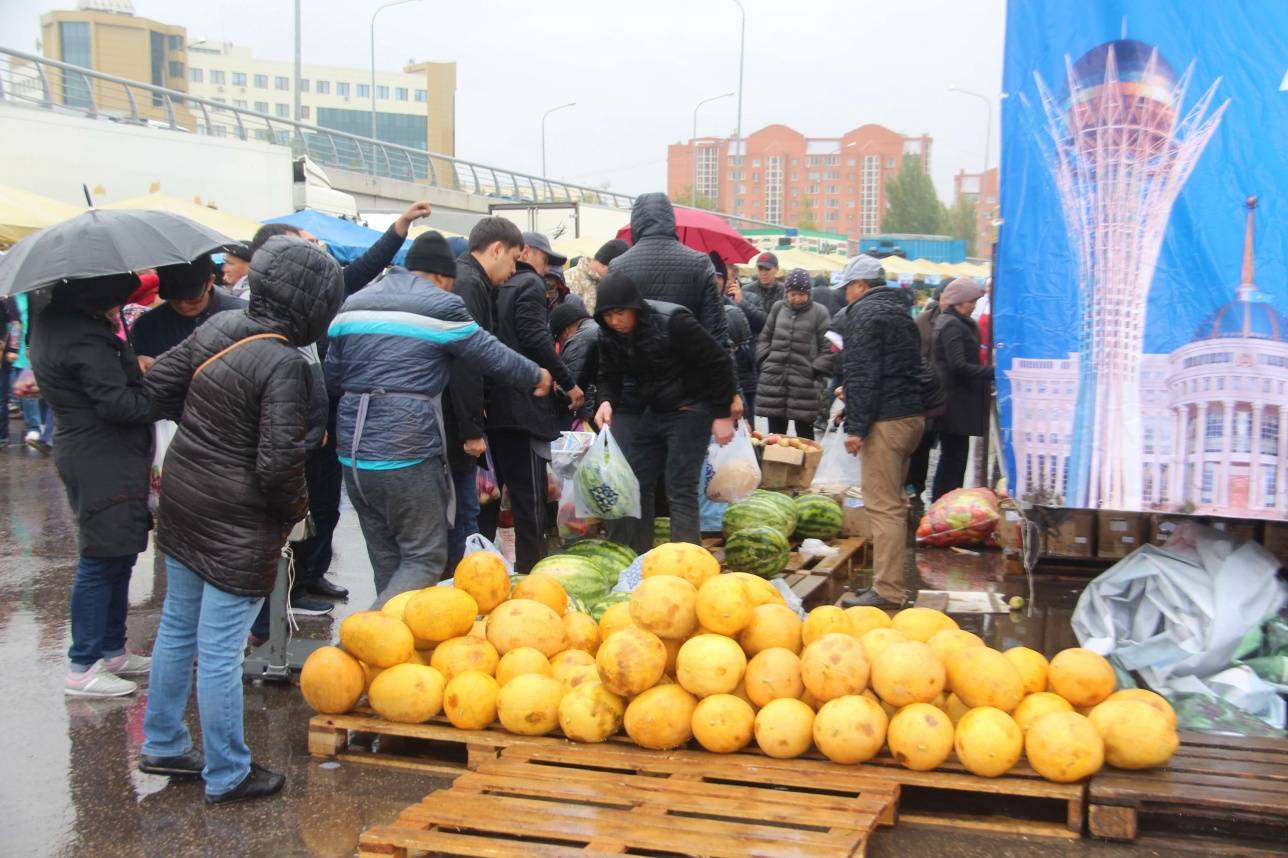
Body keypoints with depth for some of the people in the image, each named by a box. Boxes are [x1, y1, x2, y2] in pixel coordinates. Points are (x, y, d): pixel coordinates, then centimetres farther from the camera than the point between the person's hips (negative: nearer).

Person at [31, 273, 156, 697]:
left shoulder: (56, 318, 9)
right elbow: (116, 403, -23)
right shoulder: (83, 339, -23)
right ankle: (83, 669, 6)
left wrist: (138, 371, 3)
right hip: (102, 461, -10)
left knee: (118, 556, 18)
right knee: (103, 560, -3)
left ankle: (112, 650, 29)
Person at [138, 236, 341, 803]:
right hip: (236, 524, -8)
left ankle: (162, 746, 36)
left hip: (181, 500, 8)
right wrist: (295, 511, -5)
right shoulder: (284, 365, -22)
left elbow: (157, 385, 9)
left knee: (176, 629, 21)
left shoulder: (217, 327, 0)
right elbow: (279, 462, -23)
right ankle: (226, 775, 16)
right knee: (219, 652, 2)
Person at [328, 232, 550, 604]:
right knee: (425, 559, 0)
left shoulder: (353, 305, 13)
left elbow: (332, 379, 17)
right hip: (408, 456, -6)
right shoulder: (441, 307, -4)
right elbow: (493, 356, 3)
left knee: (386, 561, 15)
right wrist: (537, 376, 20)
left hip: (353, 454, 6)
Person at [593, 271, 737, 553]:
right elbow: (610, 376, 9)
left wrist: (722, 414, -14)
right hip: (655, 411, 7)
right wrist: (606, 402, -15)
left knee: (680, 490, -11)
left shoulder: (672, 321, -25)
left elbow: (720, 362, -18)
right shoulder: (609, 335, -5)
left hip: (690, 410, -7)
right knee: (637, 484, 7)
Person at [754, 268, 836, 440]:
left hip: (805, 384, -3)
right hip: (773, 382, 3)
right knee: (775, 434, 10)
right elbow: (764, 338, 18)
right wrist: (765, 362, 7)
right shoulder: (778, 308, 9)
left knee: (804, 435, 3)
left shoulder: (819, 313, -1)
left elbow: (828, 348, -2)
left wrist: (817, 372, -8)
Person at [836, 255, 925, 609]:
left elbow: (863, 376, -16)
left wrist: (856, 426, -16)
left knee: (883, 506, -10)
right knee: (894, 503, 17)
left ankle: (887, 590, -11)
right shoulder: (900, 311, 20)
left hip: (885, 420, -10)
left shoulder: (864, 313, -8)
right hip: (912, 416, 10)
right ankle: (889, 582, 25)